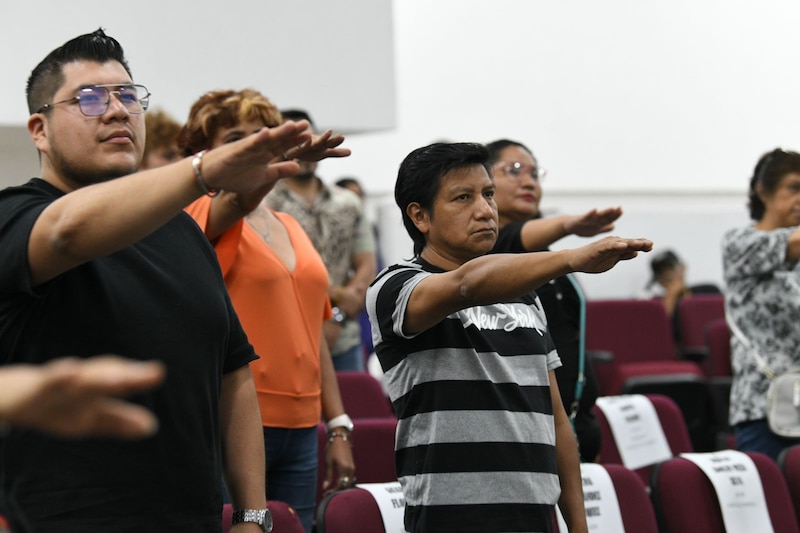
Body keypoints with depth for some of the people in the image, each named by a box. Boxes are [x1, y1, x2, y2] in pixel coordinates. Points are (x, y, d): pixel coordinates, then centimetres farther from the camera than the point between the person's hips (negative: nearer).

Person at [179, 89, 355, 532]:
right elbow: (238, 199, -27)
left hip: (299, 430, 6)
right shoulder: (204, 218, -2)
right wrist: (290, 157, -47)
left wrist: (338, 428, 14)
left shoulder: (290, 228, 17)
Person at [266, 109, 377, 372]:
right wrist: (338, 294, -5)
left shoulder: (349, 204, 14)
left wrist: (338, 316, -6)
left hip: (344, 342, 5)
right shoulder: (265, 204, -2)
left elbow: (367, 268, 10)